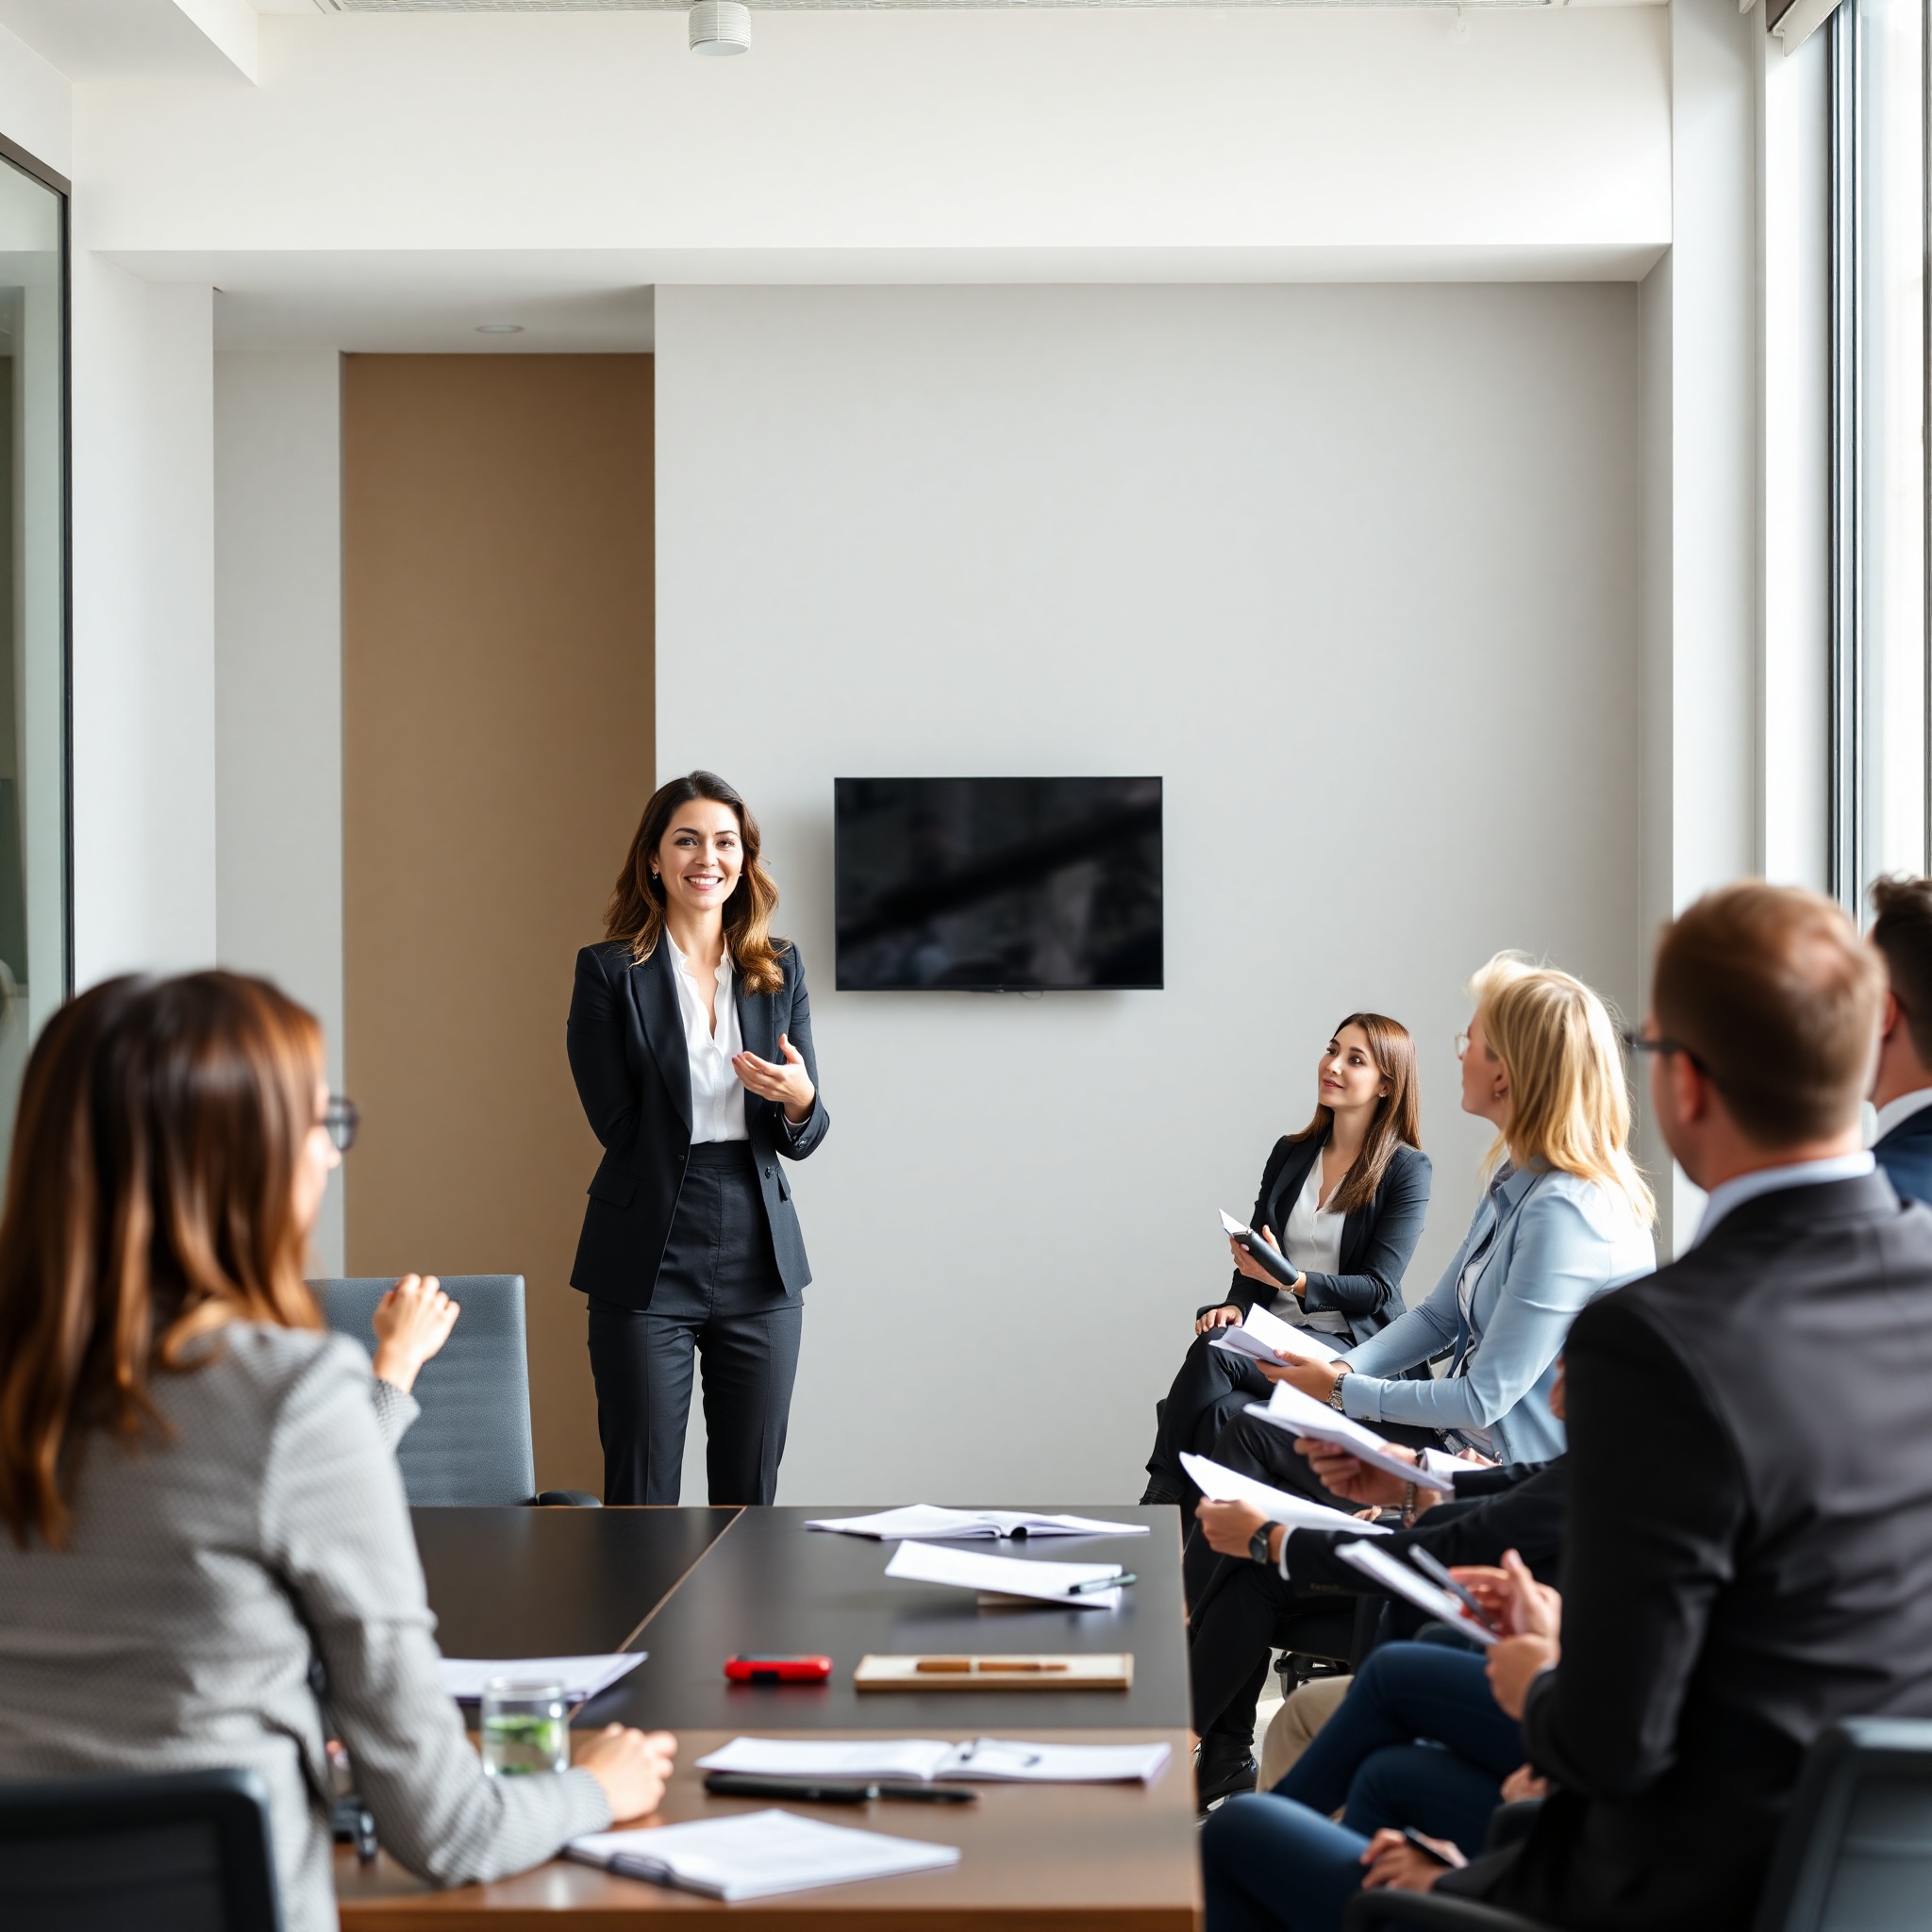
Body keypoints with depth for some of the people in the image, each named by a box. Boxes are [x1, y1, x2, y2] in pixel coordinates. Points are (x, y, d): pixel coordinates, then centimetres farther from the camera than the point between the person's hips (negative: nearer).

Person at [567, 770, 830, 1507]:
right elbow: (618, 1123, -4)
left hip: (758, 1261, 3)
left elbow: (803, 1136, 7)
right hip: (647, 1266, -3)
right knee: (641, 1500, 1)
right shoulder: (608, 971, -2)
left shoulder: (780, 969, 9)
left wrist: (799, 1100, -15)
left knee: (750, 1497, 8)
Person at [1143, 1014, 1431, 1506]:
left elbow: (1378, 1288, -7)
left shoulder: (1406, 1170, -1)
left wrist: (1293, 1281, -23)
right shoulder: (1290, 1153, 16)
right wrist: (1236, 1305, -7)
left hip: (1349, 1345, -5)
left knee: (1212, 1356, -30)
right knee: (1220, 1410, -31)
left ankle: (1159, 1499, -26)